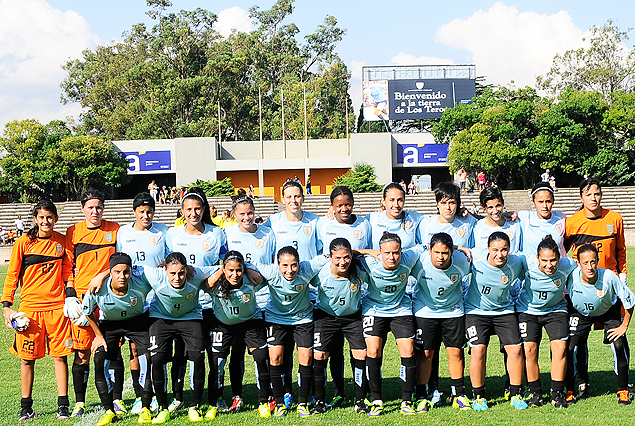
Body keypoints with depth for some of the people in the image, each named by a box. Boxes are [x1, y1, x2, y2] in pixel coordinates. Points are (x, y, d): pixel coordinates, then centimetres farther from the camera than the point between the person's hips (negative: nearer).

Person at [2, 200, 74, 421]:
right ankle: (26, 407, 15)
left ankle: (63, 406, 8)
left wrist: (70, 295, 3)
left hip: (57, 306, 1)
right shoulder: (23, 243, -1)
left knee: (60, 355, 1)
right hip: (29, 307, -1)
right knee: (27, 358, 4)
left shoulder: (62, 242, 6)